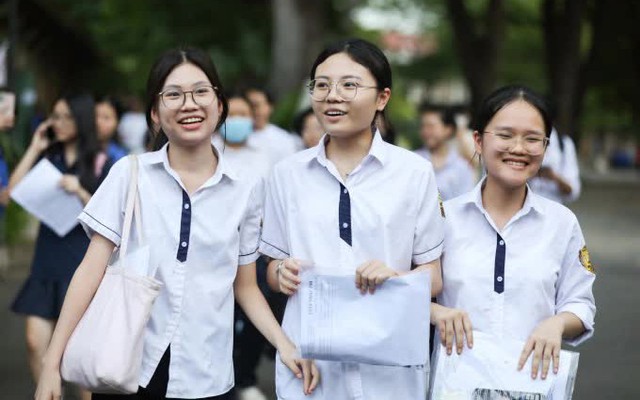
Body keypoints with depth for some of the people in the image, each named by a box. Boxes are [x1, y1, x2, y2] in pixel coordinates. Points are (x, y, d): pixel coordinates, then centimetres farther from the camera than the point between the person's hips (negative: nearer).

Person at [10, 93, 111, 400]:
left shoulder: (100, 164, -2)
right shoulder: (48, 157, 7)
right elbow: (13, 191, -5)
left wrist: (79, 192, -20)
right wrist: (34, 149, -3)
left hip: (82, 261, -3)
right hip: (47, 258, 4)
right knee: (36, 342, -2)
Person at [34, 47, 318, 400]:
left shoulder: (244, 191, 1)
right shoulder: (130, 174, -2)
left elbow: (245, 287, 9)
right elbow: (92, 269, -4)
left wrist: (284, 344, -7)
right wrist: (52, 361, -9)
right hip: (127, 368, -1)